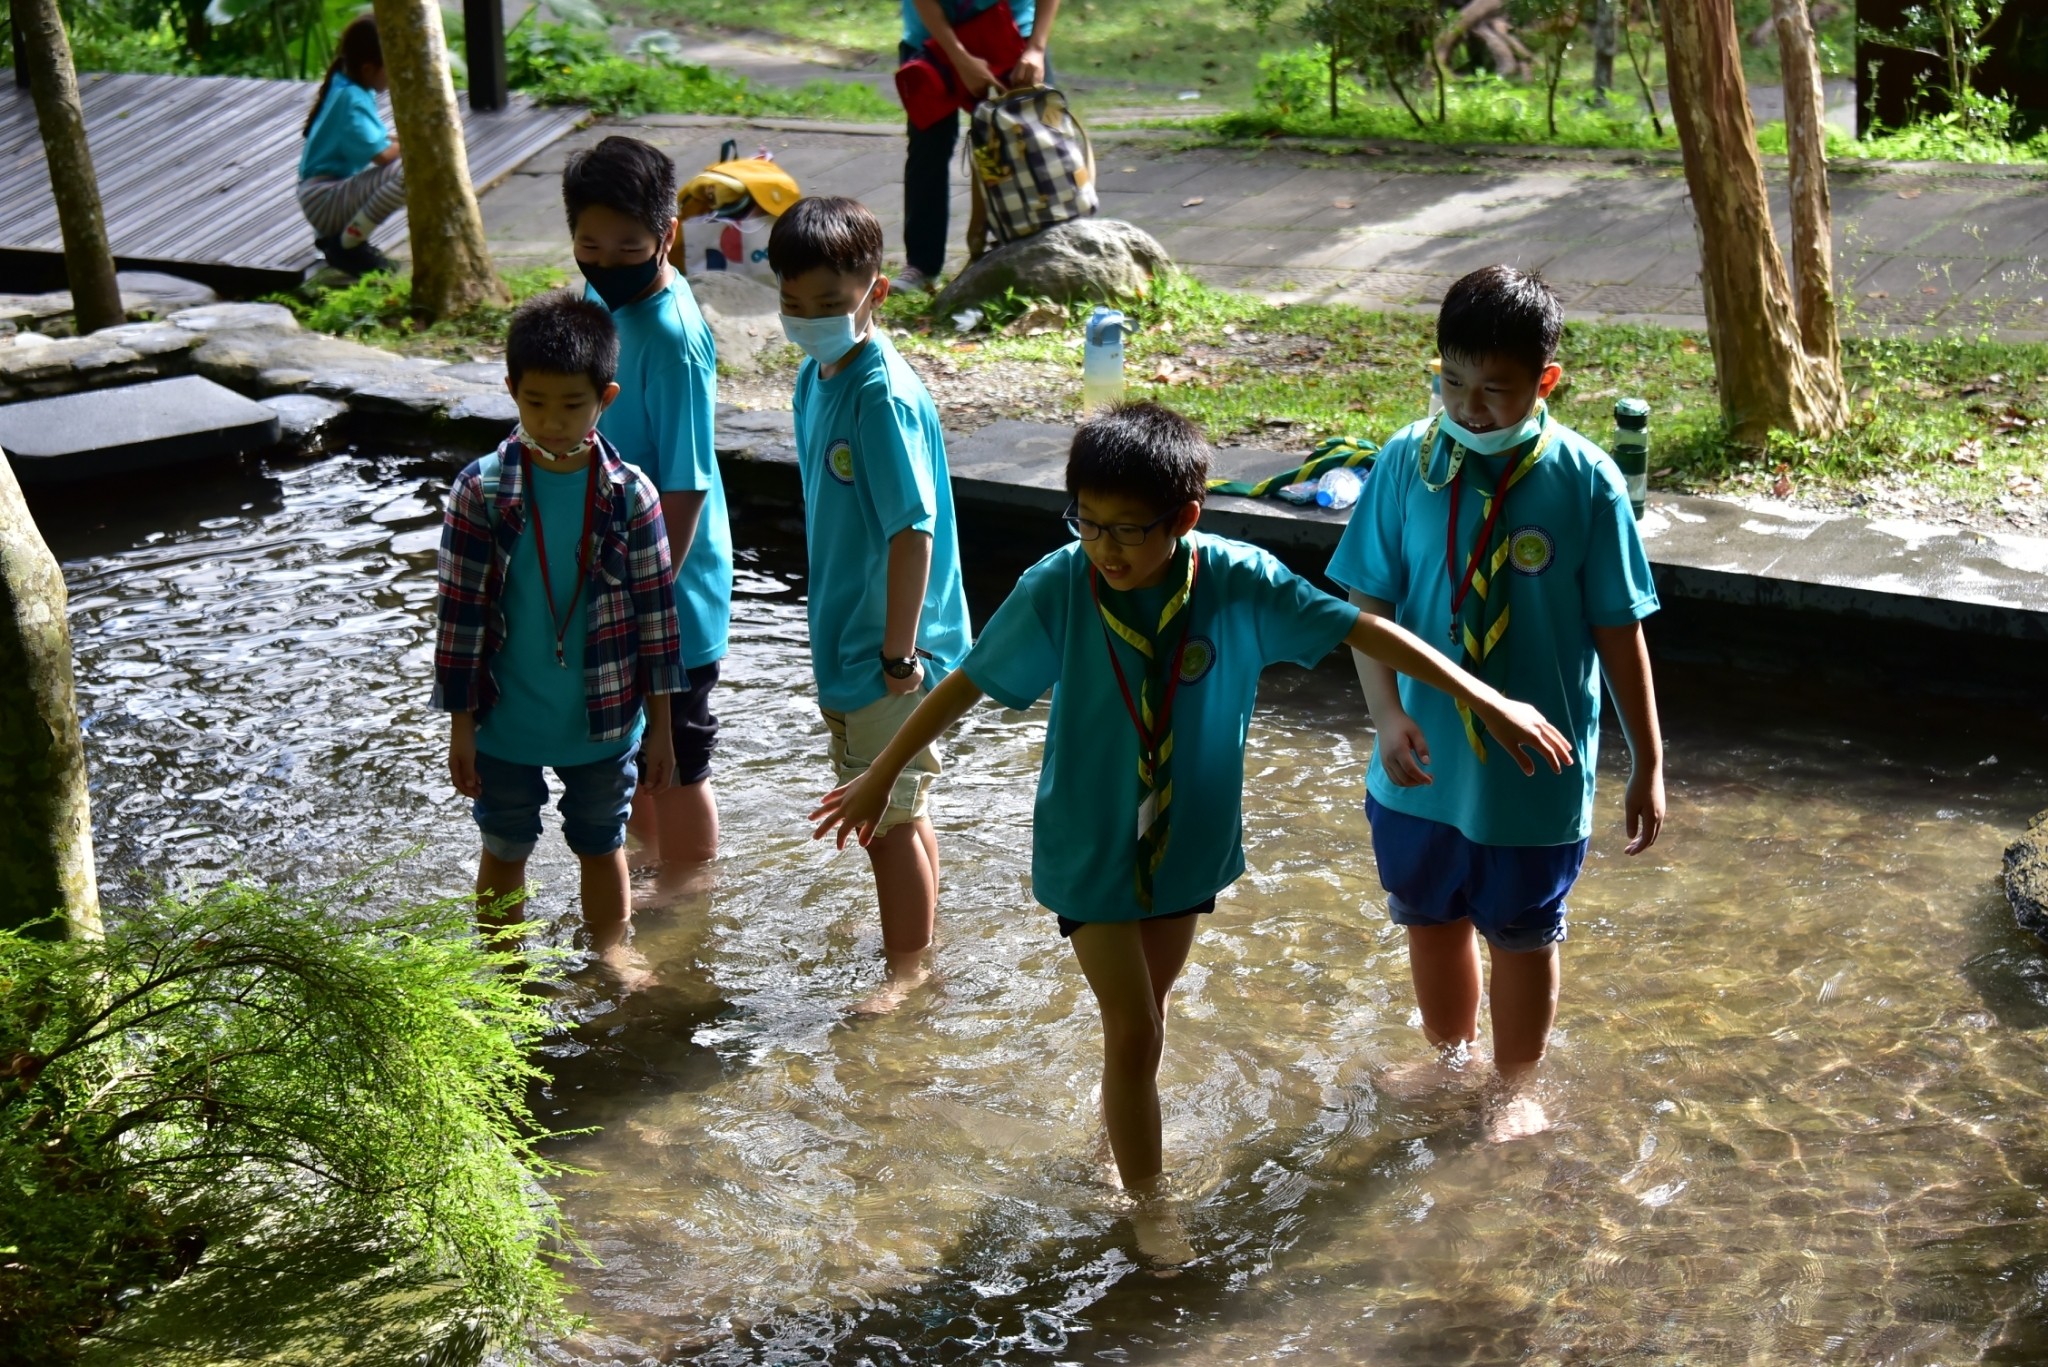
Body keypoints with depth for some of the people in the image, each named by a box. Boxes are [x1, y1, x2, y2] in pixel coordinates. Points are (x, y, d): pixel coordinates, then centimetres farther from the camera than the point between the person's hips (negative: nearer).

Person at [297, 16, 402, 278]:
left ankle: (333, 235, 16)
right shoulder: (352, 99, -20)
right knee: (406, 173, -29)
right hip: (324, 200, -11)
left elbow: (374, 139, 20)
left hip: (340, 185, 11)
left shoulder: (352, 88, 9)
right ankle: (346, 246, -13)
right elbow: (381, 154, -28)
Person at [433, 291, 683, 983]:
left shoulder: (629, 493, -9)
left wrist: (659, 725, 0)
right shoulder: (481, 491, -13)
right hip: (506, 722, -1)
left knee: (601, 844, 19)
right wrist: (460, 724, -7)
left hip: (605, 720, 1)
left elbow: (654, 608, -2)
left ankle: (611, 954, 40)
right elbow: (458, 610, -8)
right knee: (505, 850, 16)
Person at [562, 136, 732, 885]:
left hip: (670, 595, -9)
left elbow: (686, 490, -23)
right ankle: (652, 865, 45)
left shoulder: (673, 338, -26)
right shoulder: (604, 298, 1)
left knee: (674, 763, 9)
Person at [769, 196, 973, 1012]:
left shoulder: (884, 396, -23)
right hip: (843, 640, 9)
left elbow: (913, 529, -23)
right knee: (883, 810, 21)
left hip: (888, 653, -9)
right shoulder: (815, 379, 5)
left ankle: (908, 966, 21)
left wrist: (898, 651, -21)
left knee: (890, 814, 4)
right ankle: (915, 937, 37)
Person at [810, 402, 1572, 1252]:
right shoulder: (1058, 589, -21)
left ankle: (1122, 1131, 47)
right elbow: (969, 683, -10)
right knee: (1133, 1031, -3)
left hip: (1191, 839, 2)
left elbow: (1366, 631, -13)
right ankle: (1146, 1205, 14)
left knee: (1145, 1011, 21)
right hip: (1090, 846, -2)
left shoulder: (1237, 583, -19)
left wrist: (1487, 702, -13)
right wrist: (880, 777, -3)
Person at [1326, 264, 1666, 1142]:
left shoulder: (1583, 482, -14)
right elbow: (1370, 604, -5)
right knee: (1431, 921, 22)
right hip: (1423, 765, 3)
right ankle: (1449, 1056, 48)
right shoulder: (1408, 463, -9)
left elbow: (1618, 631, -7)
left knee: (1522, 936, 16)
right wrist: (1389, 714, -20)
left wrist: (1648, 763, -3)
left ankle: (1515, 1088, 41)